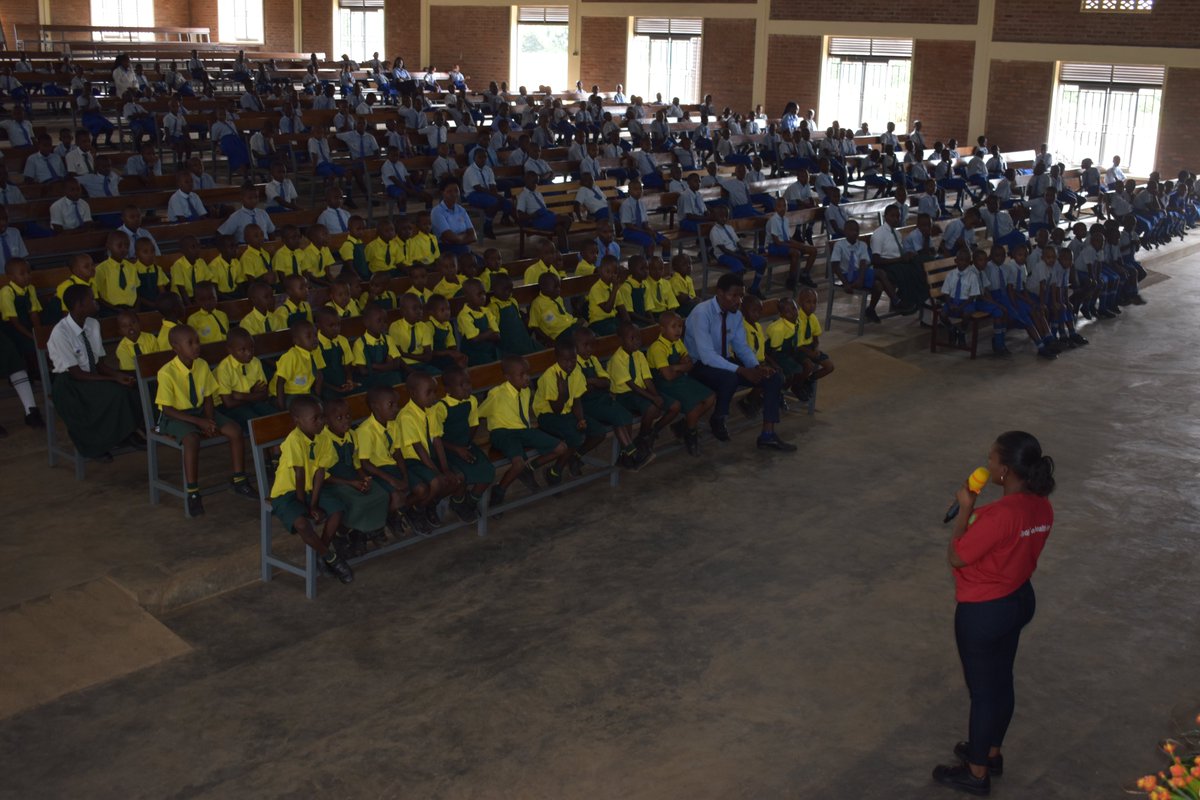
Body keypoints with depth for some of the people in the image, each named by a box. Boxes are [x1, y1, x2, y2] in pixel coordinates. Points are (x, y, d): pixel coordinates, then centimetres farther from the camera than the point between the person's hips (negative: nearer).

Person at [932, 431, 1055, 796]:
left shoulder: (999, 515, -33)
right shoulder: (1041, 506, -6)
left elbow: (956, 557, -20)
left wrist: (965, 509, -14)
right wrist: (979, 513, 5)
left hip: (983, 611, -8)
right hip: (1019, 600, 8)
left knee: (982, 689, 9)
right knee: (1001, 680, 24)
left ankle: (976, 773, 27)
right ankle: (991, 753, 44)